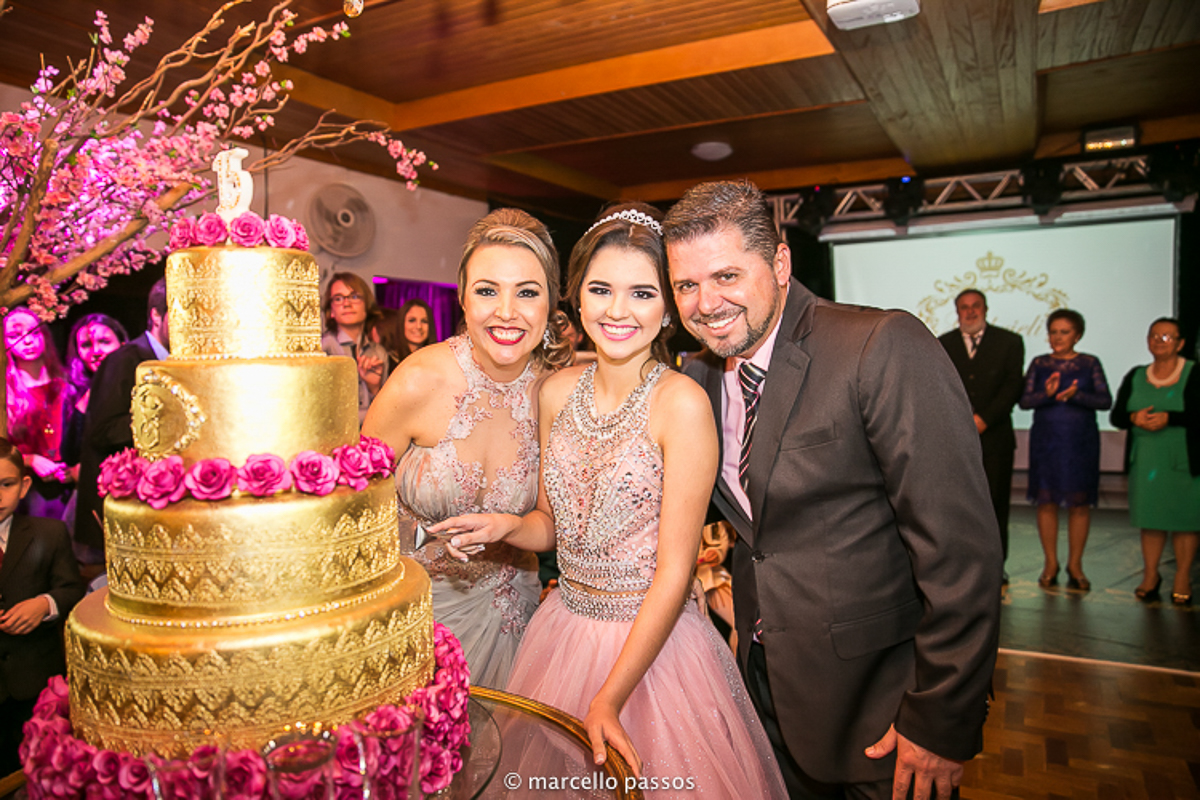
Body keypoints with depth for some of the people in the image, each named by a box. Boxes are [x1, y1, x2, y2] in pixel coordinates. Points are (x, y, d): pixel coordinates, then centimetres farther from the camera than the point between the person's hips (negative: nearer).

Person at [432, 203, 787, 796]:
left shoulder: (681, 402, -19)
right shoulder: (557, 391, -2)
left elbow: (674, 571, -18)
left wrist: (609, 699, -19)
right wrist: (506, 526, -11)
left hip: (652, 640, -5)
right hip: (563, 630, 5)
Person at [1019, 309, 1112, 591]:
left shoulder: (1090, 363, 5)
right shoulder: (1039, 364, 6)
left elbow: (1105, 400, -4)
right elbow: (1024, 400, -1)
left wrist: (1076, 395, -20)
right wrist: (1046, 394, -20)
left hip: (1081, 441, 0)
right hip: (1045, 440, 1)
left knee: (1079, 503, 1)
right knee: (1046, 501, 1)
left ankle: (1075, 565, 13)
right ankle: (1051, 563, 13)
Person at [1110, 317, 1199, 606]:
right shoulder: (1136, 376, 10)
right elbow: (1116, 415, 8)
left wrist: (1169, 418, -20)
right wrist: (1134, 418, -11)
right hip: (1146, 459, 3)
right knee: (1150, 516, 8)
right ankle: (1150, 575, 19)